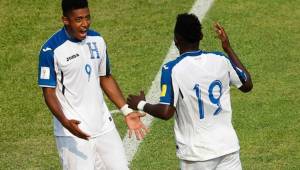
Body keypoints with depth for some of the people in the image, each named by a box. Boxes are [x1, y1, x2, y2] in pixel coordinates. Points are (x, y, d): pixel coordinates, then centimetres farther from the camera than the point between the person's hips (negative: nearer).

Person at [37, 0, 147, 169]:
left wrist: (127, 111, 5)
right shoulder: (51, 50, -13)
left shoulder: (97, 40, 5)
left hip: (103, 124, 6)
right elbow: (49, 92, -12)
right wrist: (65, 122, -27)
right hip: (73, 131, -6)